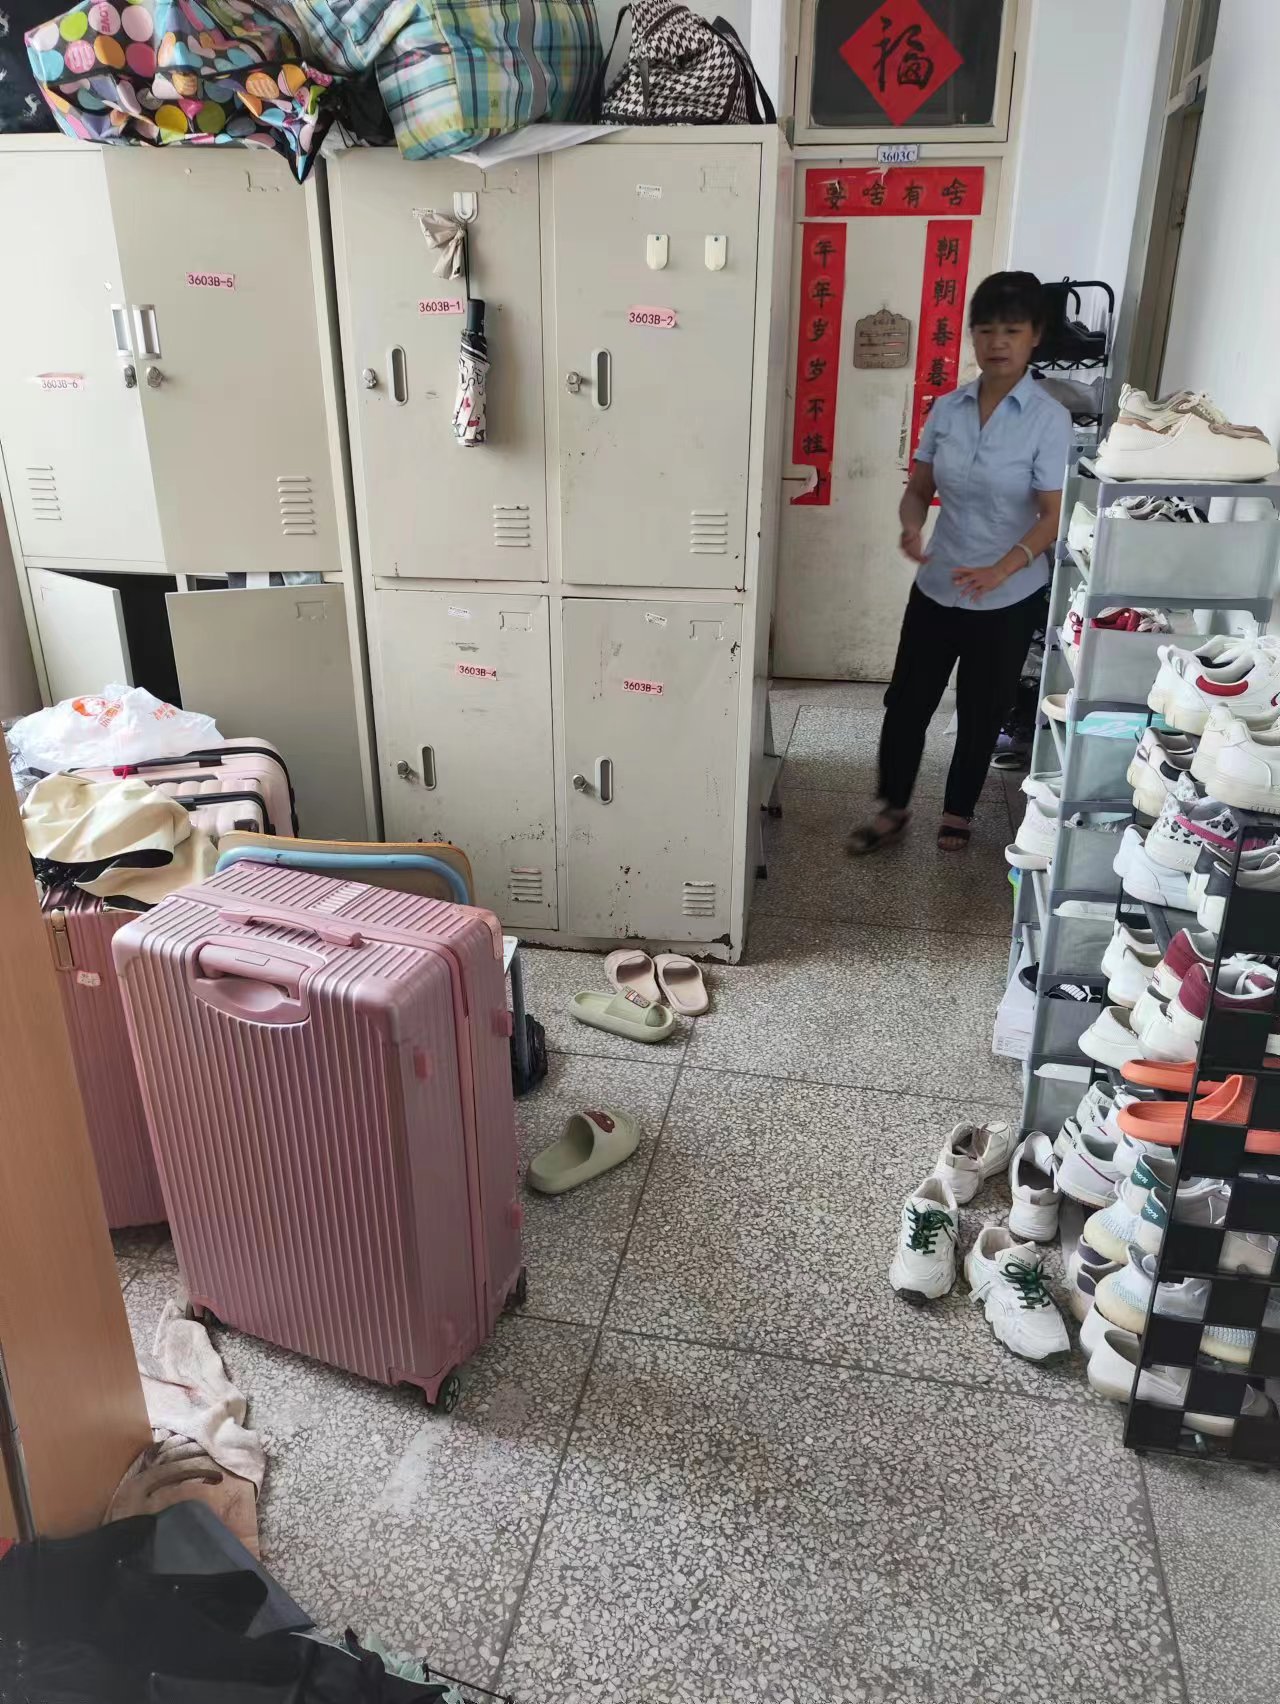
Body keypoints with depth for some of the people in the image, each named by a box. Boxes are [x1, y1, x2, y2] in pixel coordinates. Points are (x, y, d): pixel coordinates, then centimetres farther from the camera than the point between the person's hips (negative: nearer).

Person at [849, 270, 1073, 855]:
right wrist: (910, 526, -20)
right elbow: (919, 487, 5)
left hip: (1008, 599, -3)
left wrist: (1003, 568, -34)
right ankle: (893, 808, 26)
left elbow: (1054, 515, -16)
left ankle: (958, 811, 32)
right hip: (936, 587, 3)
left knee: (981, 711, 11)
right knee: (906, 699, 7)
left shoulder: (1048, 419, -13)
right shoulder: (947, 408, 0)